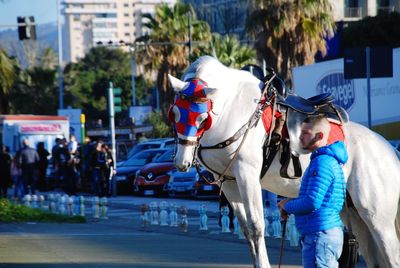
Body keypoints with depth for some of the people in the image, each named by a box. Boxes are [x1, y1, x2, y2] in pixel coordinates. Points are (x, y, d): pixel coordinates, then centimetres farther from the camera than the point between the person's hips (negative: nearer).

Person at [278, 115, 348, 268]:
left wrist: (287, 206, -6)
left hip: (320, 235, -11)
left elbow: (312, 202, -24)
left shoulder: (322, 162, -15)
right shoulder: (329, 160, 18)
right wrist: (290, 204, 9)